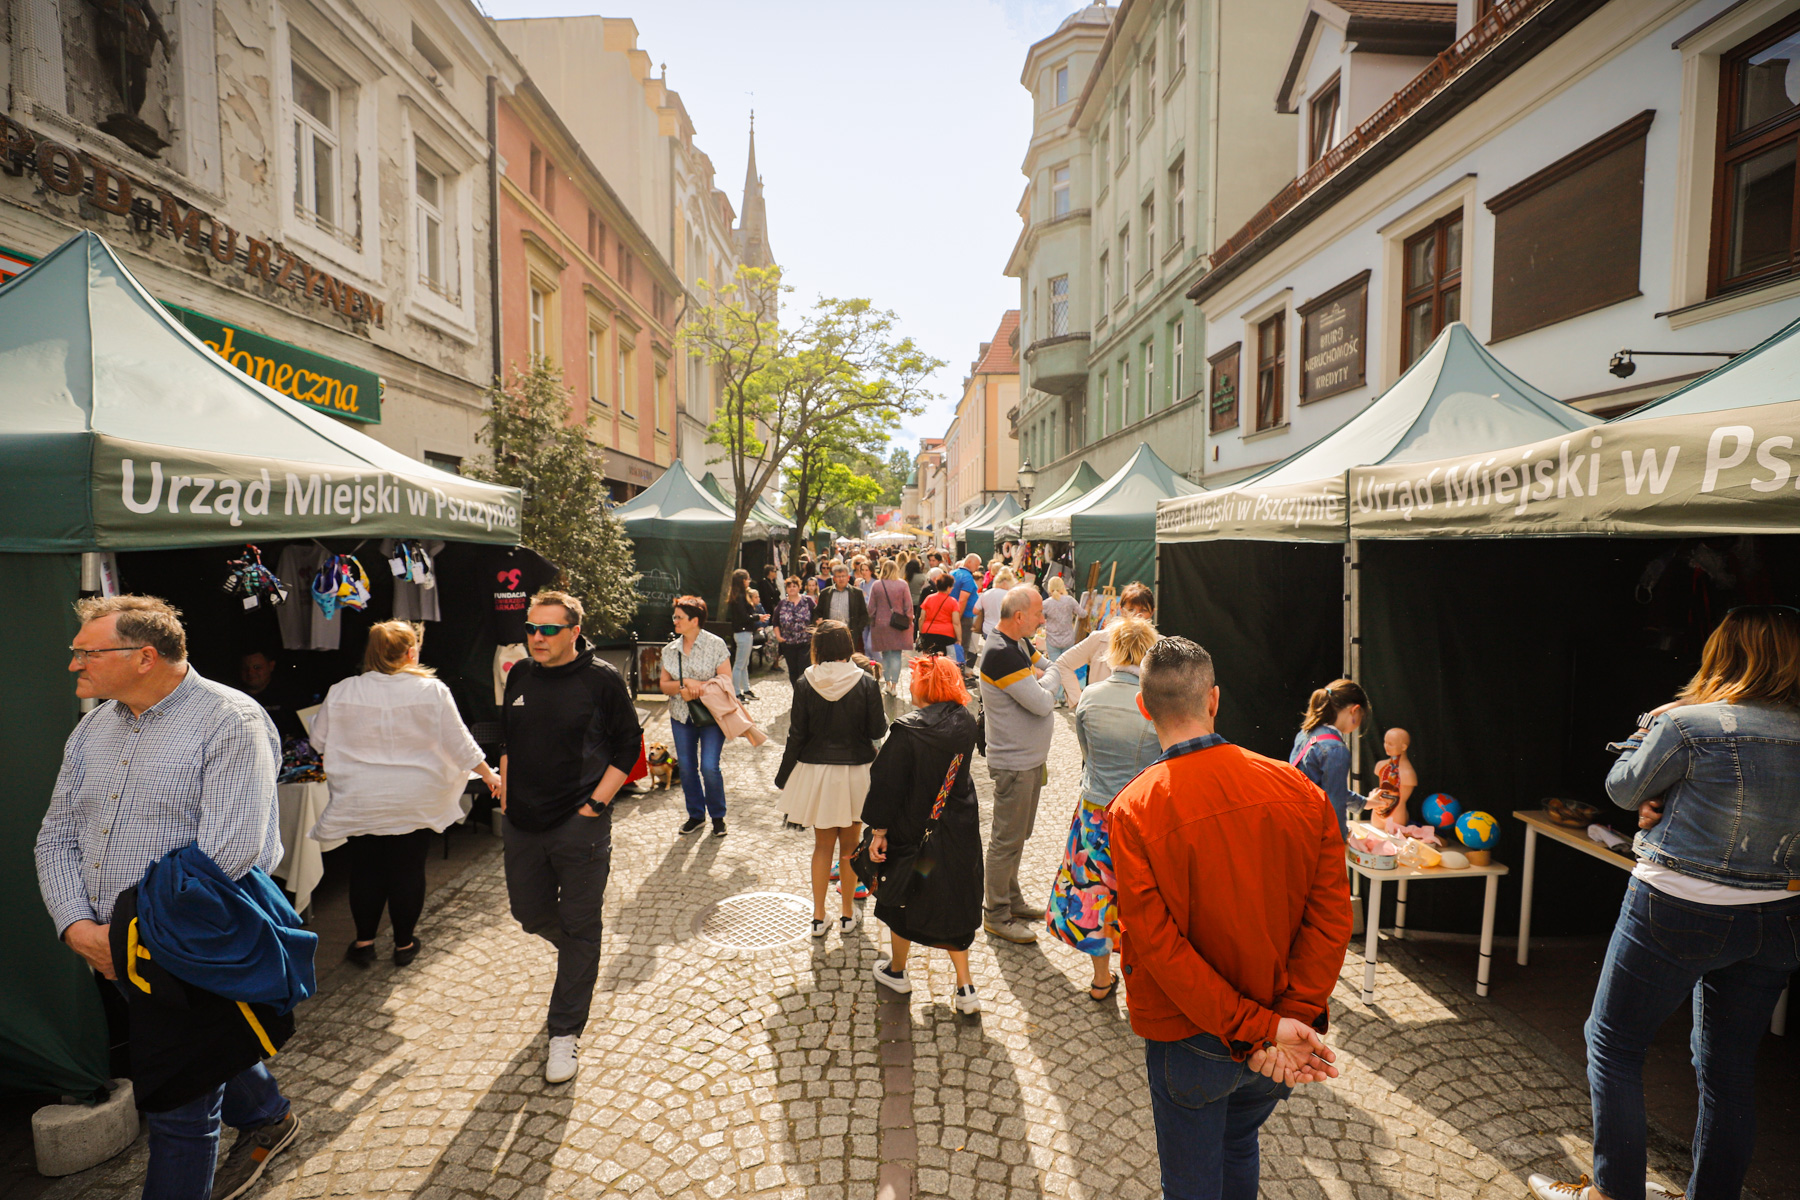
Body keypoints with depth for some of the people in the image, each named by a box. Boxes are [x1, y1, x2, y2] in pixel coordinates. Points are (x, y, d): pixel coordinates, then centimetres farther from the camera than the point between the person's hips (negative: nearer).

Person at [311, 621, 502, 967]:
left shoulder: (341, 692, -6)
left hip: (361, 803, 2)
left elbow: (319, 741, 7)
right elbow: (459, 744, -6)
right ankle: (404, 944, 23)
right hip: (414, 804, -1)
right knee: (408, 871, 10)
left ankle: (364, 942, 28)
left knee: (365, 870, 16)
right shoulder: (432, 691, -11)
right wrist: (488, 773, 8)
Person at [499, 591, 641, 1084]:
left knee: (578, 929, 4)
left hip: (581, 825, -5)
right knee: (531, 914, 18)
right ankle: (580, 964, 49)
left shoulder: (601, 679, -11)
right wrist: (506, 794, 10)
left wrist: (595, 803, -11)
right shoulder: (520, 676, 5)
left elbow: (628, 746, -6)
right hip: (522, 822, 6)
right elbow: (507, 737, 18)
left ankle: (565, 1033, 20)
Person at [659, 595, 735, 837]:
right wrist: (683, 685, -13)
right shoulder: (669, 650, 7)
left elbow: (726, 680, -8)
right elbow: (664, 685, 8)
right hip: (681, 716, 5)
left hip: (710, 715, -4)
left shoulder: (715, 644, -6)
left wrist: (696, 687, -19)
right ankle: (696, 816, 26)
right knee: (686, 767, 8)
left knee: (709, 767, -8)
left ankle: (718, 817, 13)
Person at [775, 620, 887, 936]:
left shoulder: (805, 683, -9)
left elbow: (797, 735, -5)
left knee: (822, 844, 16)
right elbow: (878, 729, -7)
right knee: (850, 844, 15)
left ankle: (818, 916, 23)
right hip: (855, 771, -1)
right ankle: (848, 914, 27)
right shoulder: (865, 682, -11)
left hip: (815, 772, 1)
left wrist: (784, 776, 5)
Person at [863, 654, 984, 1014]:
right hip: (959, 831, 5)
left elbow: (888, 784, -18)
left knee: (902, 899, 18)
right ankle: (965, 987, 20)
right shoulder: (965, 723, -7)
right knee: (954, 900, 18)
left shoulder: (907, 731, -23)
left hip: (913, 833, -4)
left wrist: (879, 830, -8)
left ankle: (897, 972, 39)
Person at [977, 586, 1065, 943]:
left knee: (1017, 834, 22)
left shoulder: (1019, 644, 6)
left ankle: (1012, 899, 37)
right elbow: (1042, 703, -24)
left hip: (1029, 757, 10)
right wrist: (1054, 672, -8)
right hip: (1013, 763, -10)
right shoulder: (1001, 655, -26)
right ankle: (996, 916, 18)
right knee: (1007, 840, 3)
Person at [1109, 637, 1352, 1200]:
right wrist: (1290, 1018, -14)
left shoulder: (1133, 812, -23)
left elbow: (1157, 943, -23)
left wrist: (1257, 1028, -17)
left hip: (1189, 1042, -3)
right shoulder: (1298, 789, -12)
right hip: (1286, 1039, 4)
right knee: (1239, 1151, 31)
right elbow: (1330, 915, -13)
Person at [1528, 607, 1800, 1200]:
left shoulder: (1689, 725, -19)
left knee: (1613, 1042, 10)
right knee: (1729, 1067, 18)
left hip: (1680, 913, -6)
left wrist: (1652, 726, 8)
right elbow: (1749, 806, 13)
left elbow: (1623, 788, -3)